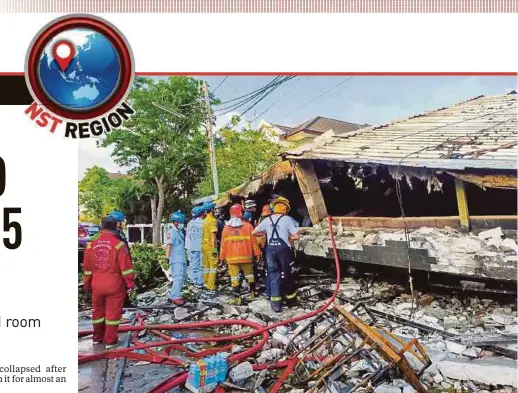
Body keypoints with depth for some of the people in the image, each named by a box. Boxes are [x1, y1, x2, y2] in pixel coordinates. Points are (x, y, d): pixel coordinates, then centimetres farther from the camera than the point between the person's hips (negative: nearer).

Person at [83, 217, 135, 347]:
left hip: (97, 285, 5)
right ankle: (110, 340, 13)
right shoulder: (118, 244, -14)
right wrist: (130, 284, -6)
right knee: (112, 311, 6)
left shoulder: (91, 245, 1)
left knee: (98, 310, 18)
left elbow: (87, 268, 9)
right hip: (114, 285, -4)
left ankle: (98, 337, 32)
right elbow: (126, 267, -14)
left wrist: (87, 284, 21)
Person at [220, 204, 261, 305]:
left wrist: (222, 256, 10)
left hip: (231, 257, 0)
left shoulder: (226, 227, 0)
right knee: (249, 275, 17)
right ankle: (252, 292, 31)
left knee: (234, 277, 3)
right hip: (246, 256, 0)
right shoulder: (248, 226, -4)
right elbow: (254, 241, -3)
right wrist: (257, 253, 6)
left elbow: (223, 243, 3)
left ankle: (237, 298, -1)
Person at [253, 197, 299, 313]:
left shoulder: (267, 220, 6)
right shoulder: (287, 219, -5)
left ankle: (276, 303, 4)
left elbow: (254, 232, 13)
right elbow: (296, 236, -8)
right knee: (286, 275, 11)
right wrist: (287, 238, 10)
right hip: (283, 249, -3)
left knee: (274, 275, 7)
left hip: (270, 249, 3)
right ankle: (291, 299, 26)